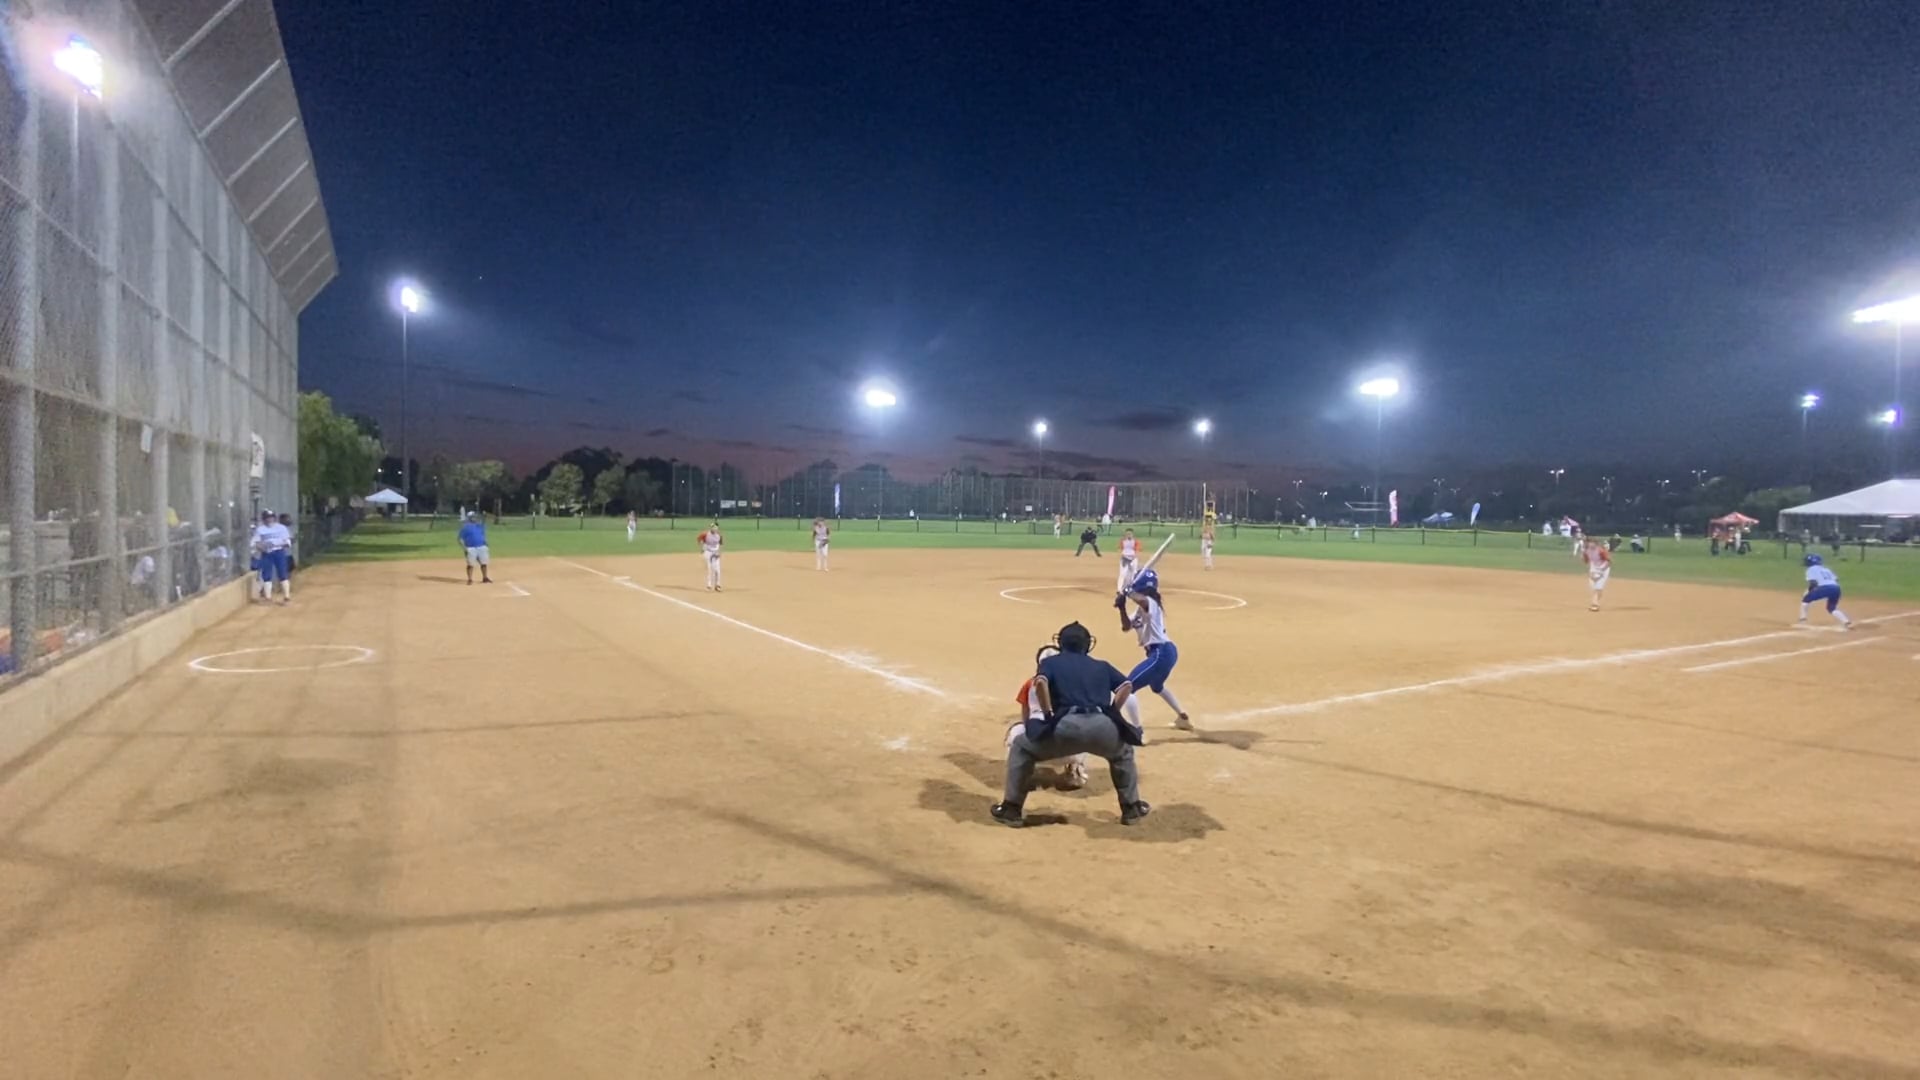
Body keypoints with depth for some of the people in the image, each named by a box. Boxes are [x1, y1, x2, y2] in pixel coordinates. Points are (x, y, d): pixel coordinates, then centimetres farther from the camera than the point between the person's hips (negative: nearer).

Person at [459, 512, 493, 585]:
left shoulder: (480, 526, 13)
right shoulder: (465, 527, -4)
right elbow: (461, 539, -6)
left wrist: (485, 546, 16)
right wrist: (464, 549, -15)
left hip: (482, 547, 5)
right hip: (471, 548, -5)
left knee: (484, 563, 9)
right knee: (470, 564, -5)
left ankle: (485, 578, 20)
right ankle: (470, 579, 2)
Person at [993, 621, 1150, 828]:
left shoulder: (1051, 661, 21)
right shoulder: (1102, 666, 30)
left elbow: (1040, 682, 0)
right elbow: (1126, 686, 18)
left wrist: (1048, 715, 7)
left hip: (1067, 725, -2)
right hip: (1102, 726, 3)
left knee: (1020, 747, 22)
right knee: (1123, 752, 38)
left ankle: (1011, 809, 18)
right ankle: (1131, 808, 38)